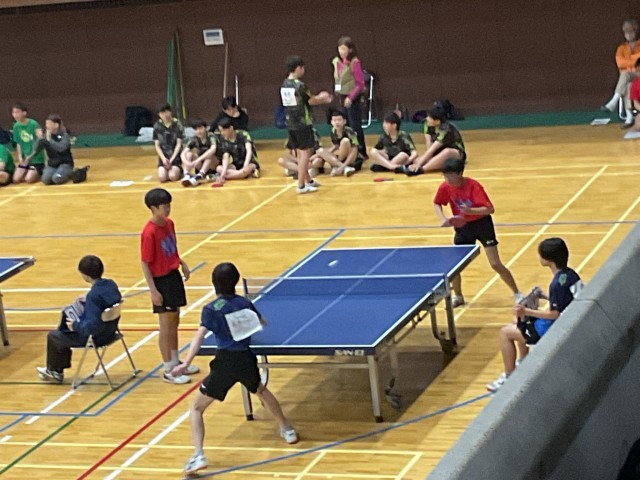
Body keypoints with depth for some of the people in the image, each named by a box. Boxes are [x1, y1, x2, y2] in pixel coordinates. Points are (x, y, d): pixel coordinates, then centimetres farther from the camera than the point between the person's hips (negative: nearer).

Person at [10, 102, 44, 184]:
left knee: (29, 179, -20)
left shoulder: (33, 124, -14)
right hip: (24, 159, 5)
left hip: (36, 158, -5)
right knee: (16, 180, -9)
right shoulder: (16, 126, 3)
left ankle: (40, 173, 11)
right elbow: (18, 144, 8)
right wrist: (20, 158, -2)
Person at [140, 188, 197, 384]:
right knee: (166, 326, 1)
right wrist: (153, 290, -20)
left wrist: (181, 262, 4)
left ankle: (175, 362, 33)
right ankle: (168, 371, 12)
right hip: (161, 281, -8)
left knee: (174, 322, 18)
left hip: (174, 276, 8)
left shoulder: (169, 224, 2)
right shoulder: (149, 233, -21)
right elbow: (145, 263, -18)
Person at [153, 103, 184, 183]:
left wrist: (171, 159, -13)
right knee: (162, 178, -22)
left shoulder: (177, 124, -4)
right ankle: (167, 169, 13)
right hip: (163, 155, 2)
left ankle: (179, 170, 11)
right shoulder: (157, 126, 2)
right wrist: (163, 159, -12)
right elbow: (157, 145, 3)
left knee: (173, 177, -24)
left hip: (175, 155, -2)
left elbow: (179, 144, -4)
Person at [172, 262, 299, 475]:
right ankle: (287, 430, 50)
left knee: (196, 408, 6)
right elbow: (262, 324, 25)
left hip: (225, 363, -4)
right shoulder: (244, 303, 6)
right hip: (247, 359, 4)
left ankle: (198, 456, -12)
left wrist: (186, 364, -27)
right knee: (261, 391, 37)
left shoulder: (211, 309, -7)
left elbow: (200, 336, -20)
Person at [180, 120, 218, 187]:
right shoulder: (194, 140, -5)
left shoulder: (211, 137, -15)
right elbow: (183, 153, -17)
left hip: (213, 166, -4)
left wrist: (199, 159, -46)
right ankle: (186, 175, -38)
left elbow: (213, 149, -36)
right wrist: (186, 162, -39)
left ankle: (199, 176, -52)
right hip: (201, 167, 4)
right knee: (189, 154, -18)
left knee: (210, 155, -33)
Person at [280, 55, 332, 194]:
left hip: (291, 124, 8)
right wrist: (324, 99, 12)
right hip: (303, 124, -8)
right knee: (305, 153, -4)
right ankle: (301, 186, -7)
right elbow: (312, 101, -7)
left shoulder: (284, 85, 7)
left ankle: (308, 180, 27)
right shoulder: (299, 85, -17)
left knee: (300, 153, 16)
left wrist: (318, 97, 20)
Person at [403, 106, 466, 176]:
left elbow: (432, 149, -34)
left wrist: (419, 164, -40)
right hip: (440, 153, 8)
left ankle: (420, 170, -54)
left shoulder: (445, 129, -27)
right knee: (416, 161, -14)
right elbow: (429, 146, -15)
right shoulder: (428, 124, -9)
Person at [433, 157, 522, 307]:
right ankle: (458, 297, 24)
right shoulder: (445, 188, -14)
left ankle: (517, 294, 9)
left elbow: (490, 209, -29)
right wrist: (442, 219, -13)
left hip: (482, 223, -4)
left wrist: (470, 210, -44)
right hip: (463, 226, 4)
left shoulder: (473, 186, -26)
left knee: (495, 264, -8)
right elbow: (437, 204, 5)